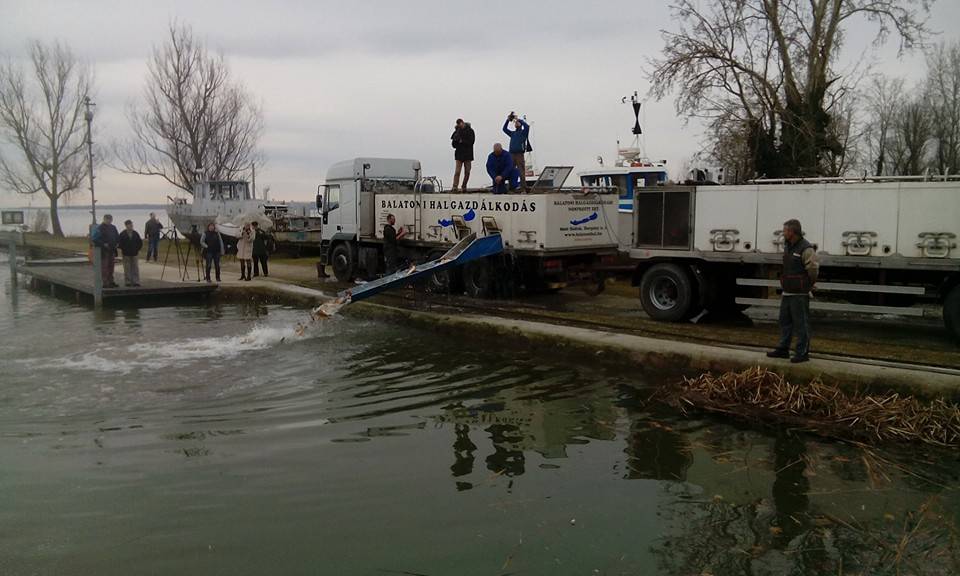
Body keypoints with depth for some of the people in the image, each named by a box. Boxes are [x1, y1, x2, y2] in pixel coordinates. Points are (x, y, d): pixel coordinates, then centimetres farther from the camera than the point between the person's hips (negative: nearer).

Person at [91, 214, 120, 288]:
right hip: (104, 251, -7)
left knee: (111, 266, 13)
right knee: (104, 267, -6)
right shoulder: (99, 228, -10)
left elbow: (117, 237, 23)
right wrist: (103, 244, -19)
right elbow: (95, 239, -16)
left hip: (111, 250, 7)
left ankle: (111, 281, 21)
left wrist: (116, 243, 5)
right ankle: (105, 283, -4)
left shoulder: (113, 227, 13)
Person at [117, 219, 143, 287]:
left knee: (135, 269, 1)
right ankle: (127, 282, 7)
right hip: (126, 254, -2)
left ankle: (136, 281, 4)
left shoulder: (136, 233, 6)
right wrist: (122, 249, -4)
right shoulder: (122, 234, -2)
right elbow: (119, 243, -2)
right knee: (127, 269, 2)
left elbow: (140, 242, 13)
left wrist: (138, 249, 6)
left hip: (134, 254, 2)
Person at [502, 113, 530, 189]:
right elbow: (504, 129, 21)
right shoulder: (512, 133, 22)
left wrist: (518, 119, -5)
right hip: (511, 154, 5)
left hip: (519, 154, -5)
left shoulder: (523, 132, 8)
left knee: (521, 171, -9)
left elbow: (526, 126, -11)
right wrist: (508, 120, 10)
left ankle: (524, 187, -9)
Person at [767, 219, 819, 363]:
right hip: (787, 293, 9)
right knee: (785, 321, 15)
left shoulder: (806, 249, -16)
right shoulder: (787, 247, 12)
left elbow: (813, 270, -16)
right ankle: (783, 349, 24)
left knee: (801, 324, -2)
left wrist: (808, 285, -2)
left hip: (799, 295, -9)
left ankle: (802, 353, 4)